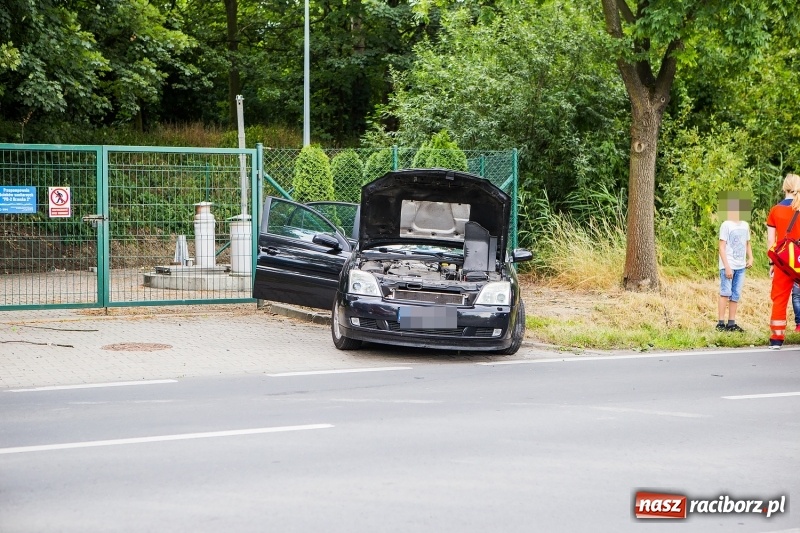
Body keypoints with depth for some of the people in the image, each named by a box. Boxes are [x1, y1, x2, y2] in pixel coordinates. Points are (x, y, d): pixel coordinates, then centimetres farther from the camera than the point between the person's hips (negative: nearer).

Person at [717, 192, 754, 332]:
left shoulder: (745, 225, 11)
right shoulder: (726, 225, -8)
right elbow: (722, 247, -10)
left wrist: (750, 258, 5)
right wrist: (727, 266, -15)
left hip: (741, 267, 6)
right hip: (728, 266, -6)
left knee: (736, 295, 7)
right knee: (725, 294, -7)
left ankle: (732, 323, 12)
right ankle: (720, 323, -4)